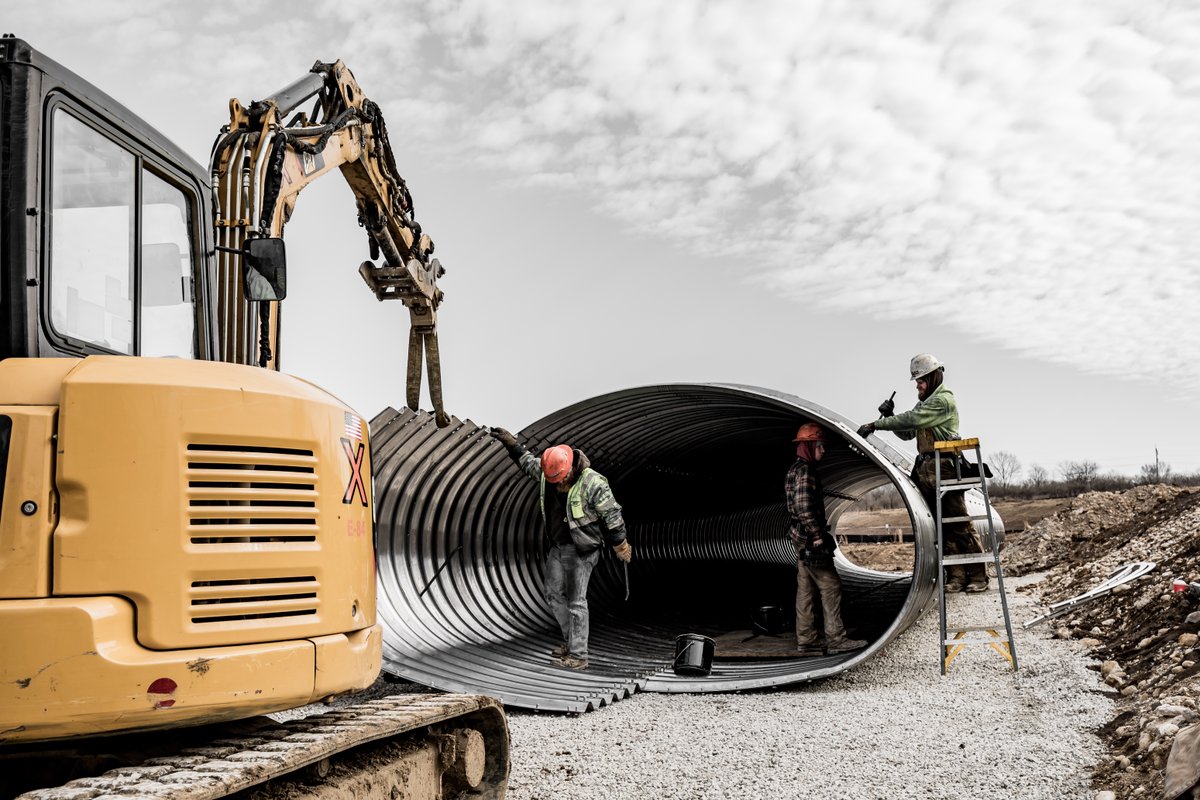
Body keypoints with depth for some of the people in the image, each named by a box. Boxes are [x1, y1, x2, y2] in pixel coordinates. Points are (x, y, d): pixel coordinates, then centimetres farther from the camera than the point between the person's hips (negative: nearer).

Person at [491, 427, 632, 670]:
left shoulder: (593, 483, -24)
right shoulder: (546, 471, -6)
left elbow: (612, 515, -16)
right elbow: (527, 460, 17)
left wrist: (621, 546, -9)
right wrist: (510, 442, 14)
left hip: (581, 551, -7)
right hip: (557, 547, 7)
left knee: (576, 602, -5)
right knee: (553, 595, 15)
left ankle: (578, 655, 2)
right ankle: (571, 640, 31)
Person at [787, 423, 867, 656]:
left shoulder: (797, 469, 17)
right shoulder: (804, 471, -15)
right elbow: (804, 507, -23)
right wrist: (818, 536, -18)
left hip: (804, 540, 10)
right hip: (810, 538, -10)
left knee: (805, 589, 10)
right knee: (830, 586, -5)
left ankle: (806, 641, 13)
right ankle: (835, 639, -2)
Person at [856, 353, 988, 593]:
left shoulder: (944, 400, -10)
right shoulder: (923, 403, 20)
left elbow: (911, 420, -19)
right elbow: (907, 433, 20)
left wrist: (876, 424, -16)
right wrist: (890, 416, 3)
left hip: (944, 469, -9)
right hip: (926, 470, 9)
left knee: (959, 524, -7)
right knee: (942, 527, 6)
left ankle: (978, 577, -2)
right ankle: (956, 576, 7)